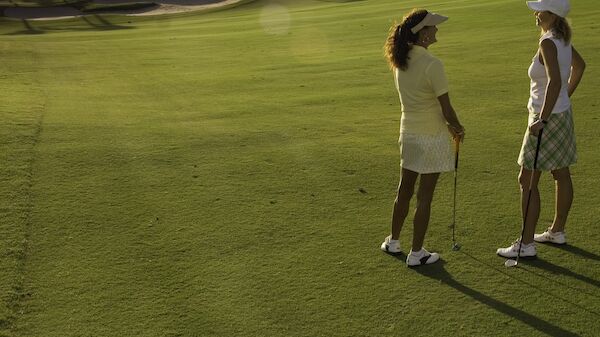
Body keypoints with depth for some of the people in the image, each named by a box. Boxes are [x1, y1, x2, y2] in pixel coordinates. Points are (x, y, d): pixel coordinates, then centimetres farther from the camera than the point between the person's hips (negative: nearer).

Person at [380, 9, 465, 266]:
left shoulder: (400, 61, 2)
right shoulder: (431, 65, -21)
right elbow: (446, 109, -16)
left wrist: (447, 125, 12)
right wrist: (458, 128, 4)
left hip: (408, 133, 7)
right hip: (431, 138, -7)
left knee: (404, 191, 21)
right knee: (424, 197, 5)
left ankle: (393, 241, 35)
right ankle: (416, 253, 16)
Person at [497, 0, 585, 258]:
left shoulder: (548, 43, -21)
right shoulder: (563, 39, 8)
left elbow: (555, 82, -32)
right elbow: (579, 65, 25)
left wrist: (542, 119, -30)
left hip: (548, 118, -10)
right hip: (563, 114, 10)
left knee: (527, 181, -4)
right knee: (562, 176, 17)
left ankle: (526, 244, 1)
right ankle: (557, 231, 31)